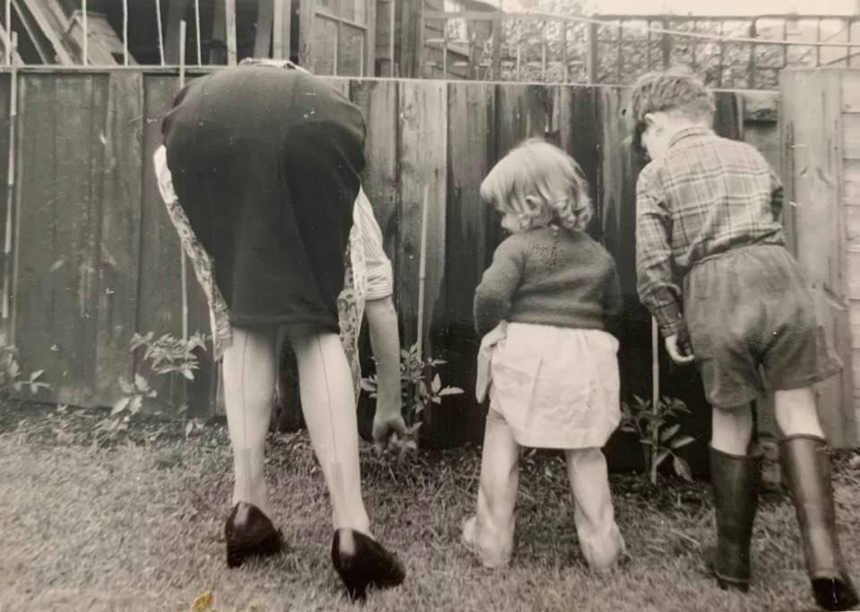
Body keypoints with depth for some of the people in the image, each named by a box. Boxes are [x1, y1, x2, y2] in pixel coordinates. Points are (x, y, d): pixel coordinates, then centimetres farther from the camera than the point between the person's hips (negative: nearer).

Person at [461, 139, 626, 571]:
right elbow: (612, 312, 19)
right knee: (585, 453, 17)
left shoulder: (517, 247, -5)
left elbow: (491, 294, -18)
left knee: (501, 442, 9)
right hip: (585, 358, 5)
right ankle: (601, 545, 24)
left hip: (525, 353, -4)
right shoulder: (599, 255, 12)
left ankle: (493, 541, 17)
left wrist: (488, 330, -1)